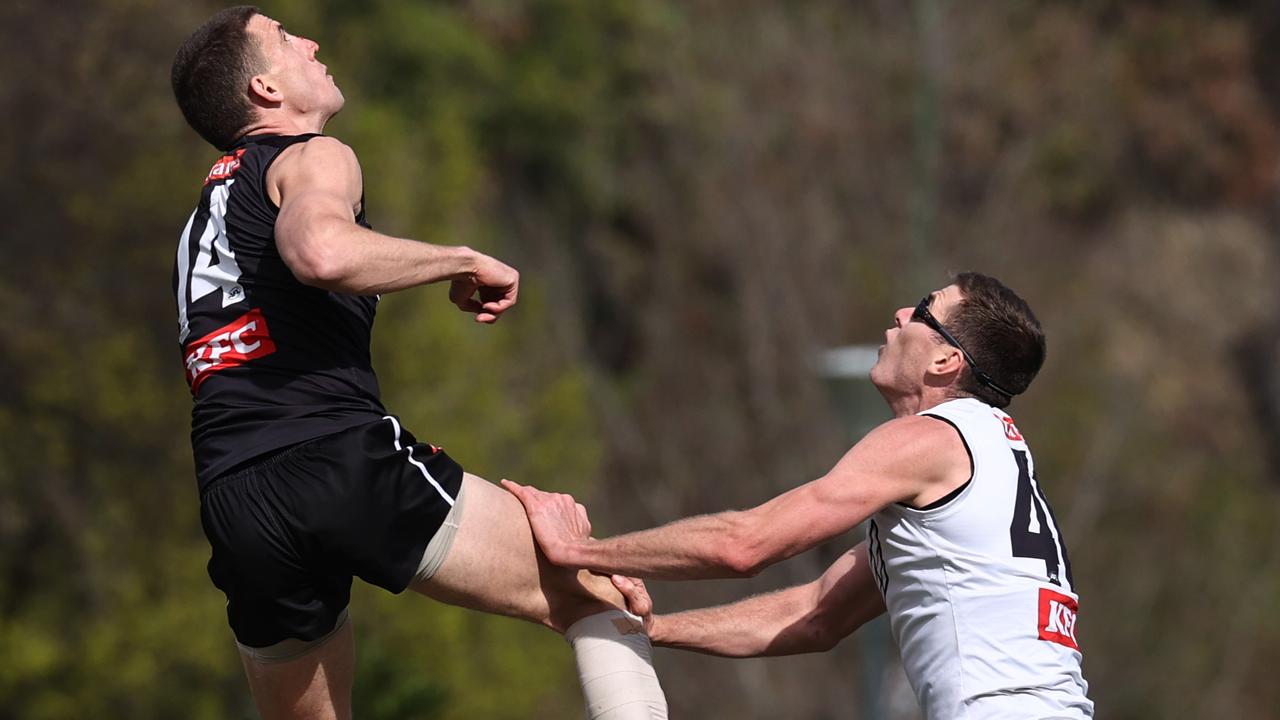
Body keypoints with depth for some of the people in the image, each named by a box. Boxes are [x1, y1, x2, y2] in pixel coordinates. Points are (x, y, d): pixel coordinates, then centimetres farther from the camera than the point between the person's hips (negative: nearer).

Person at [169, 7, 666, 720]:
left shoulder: (208, 211, 30)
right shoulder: (311, 157, 3)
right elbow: (321, 251, -20)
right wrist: (463, 261, -9)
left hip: (236, 505, 8)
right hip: (342, 460, -8)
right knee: (595, 595, -2)